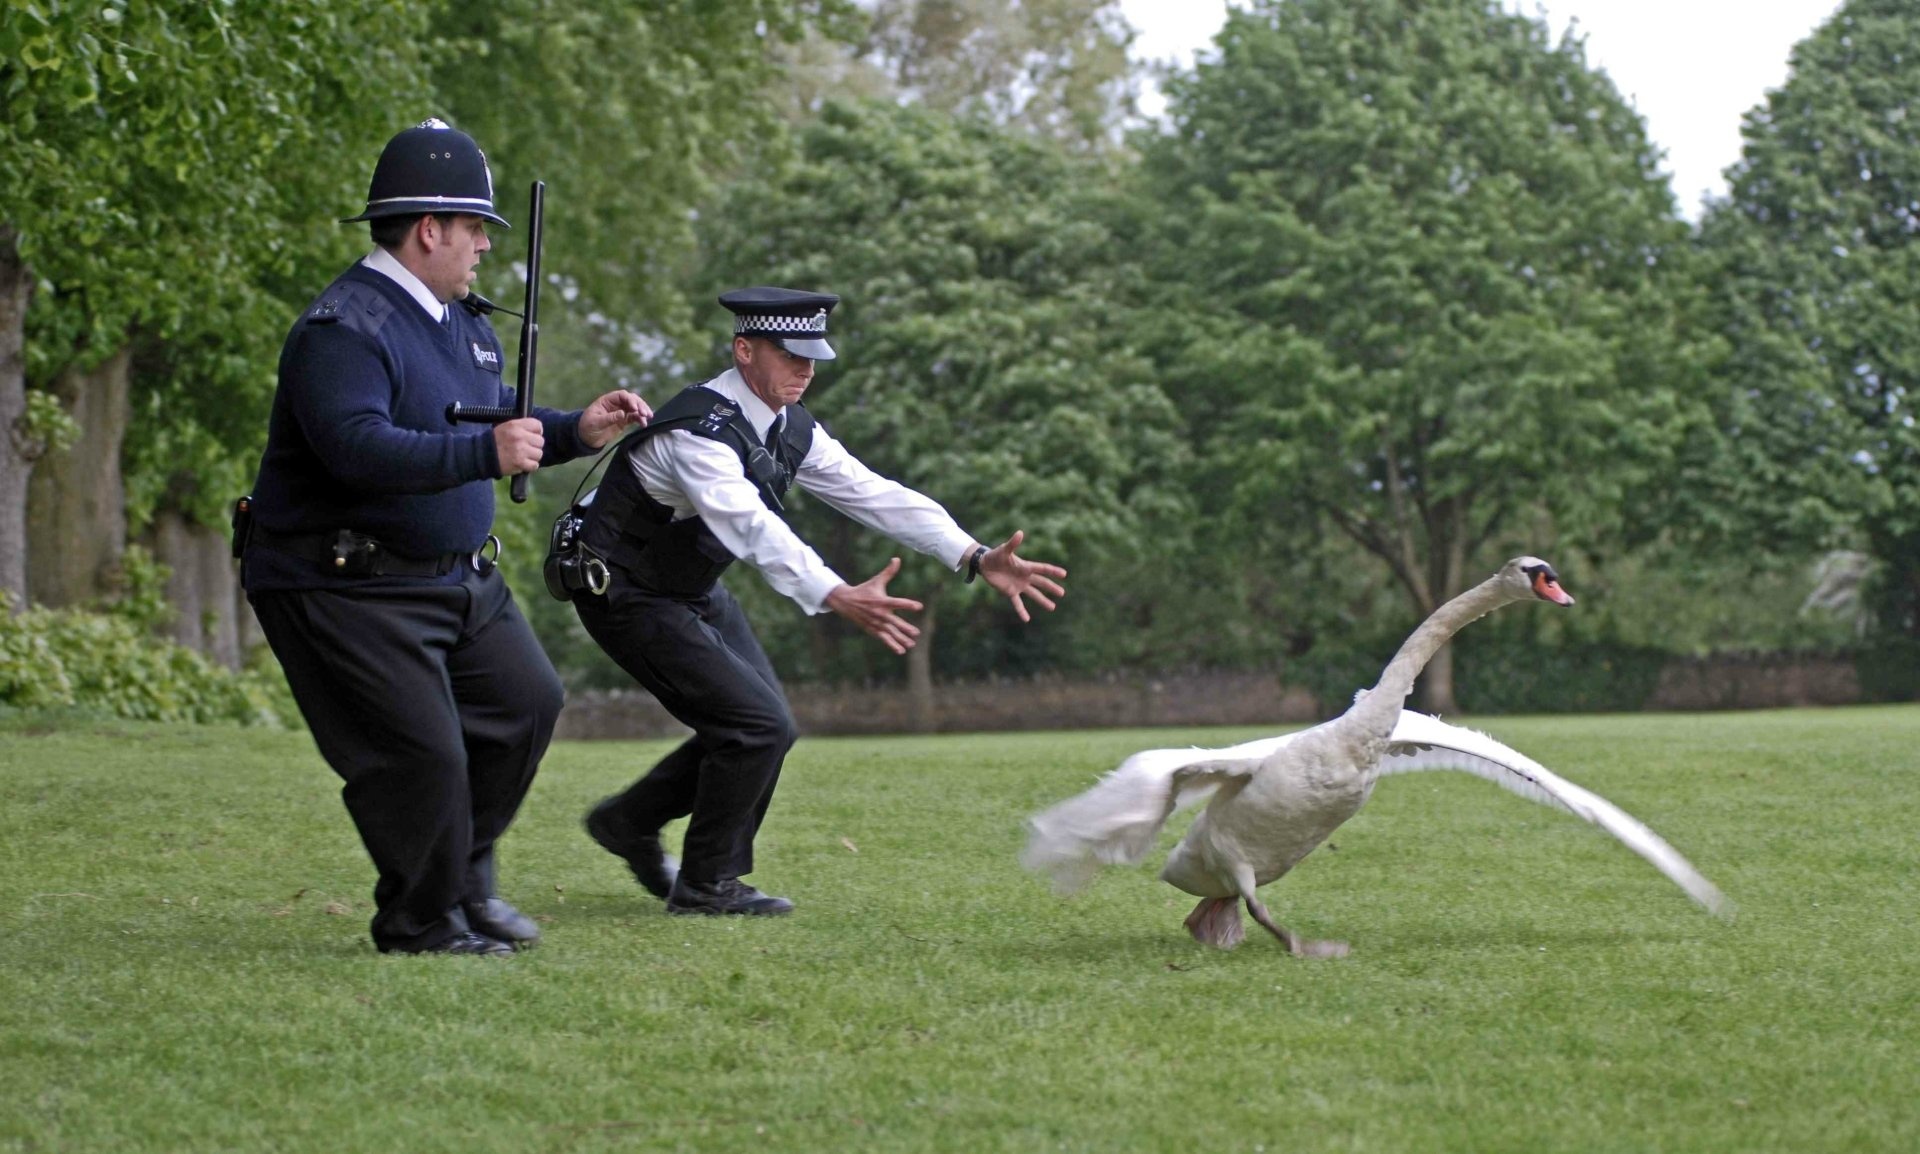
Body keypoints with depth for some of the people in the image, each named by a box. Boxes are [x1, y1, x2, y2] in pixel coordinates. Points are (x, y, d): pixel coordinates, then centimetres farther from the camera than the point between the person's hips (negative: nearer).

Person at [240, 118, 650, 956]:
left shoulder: (462, 324, 13)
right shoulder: (345, 327, -20)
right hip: (346, 588, -10)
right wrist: (485, 453, -42)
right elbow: (357, 445, -35)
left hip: (456, 574, 10)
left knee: (526, 700, 12)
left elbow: (501, 424, 24)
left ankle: (466, 880, 28)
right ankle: (420, 923, 8)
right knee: (422, 753, -12)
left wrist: (576, 431, 6)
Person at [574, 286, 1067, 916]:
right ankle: (705, 884, 1)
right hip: (627, 594, -9)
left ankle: (629, 821, 26)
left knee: (761, 724, 10)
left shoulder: (790, 428, -2)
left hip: (691, 589, 9)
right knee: (758, 726, -14)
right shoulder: (700, 431, -30)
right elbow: (751, 526, -44)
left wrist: (977, 558, -18)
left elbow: (873, 494, -6)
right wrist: (839, 598, -57)